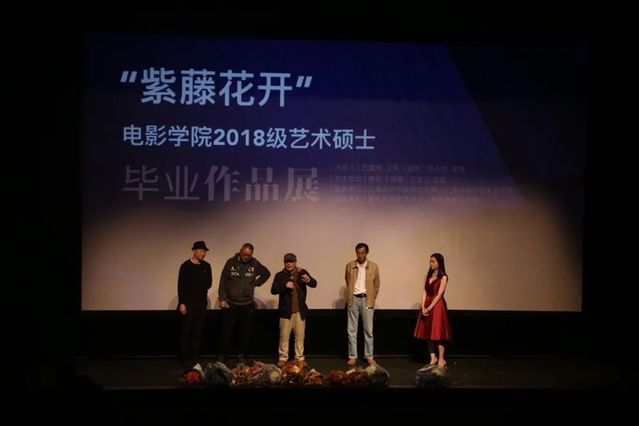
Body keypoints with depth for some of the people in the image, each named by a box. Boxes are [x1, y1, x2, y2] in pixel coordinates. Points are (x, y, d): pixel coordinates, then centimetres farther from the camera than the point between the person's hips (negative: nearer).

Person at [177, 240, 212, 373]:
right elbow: (181, 286, -9)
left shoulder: (206, 266, 6)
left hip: (201, 304, 4)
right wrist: (182, 303, -13)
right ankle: (186, 361, 8)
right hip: (188, 303, -4)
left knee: (197, 332, 5)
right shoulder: (186, 266, -6)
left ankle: (195, 360, 10)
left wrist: (200, 290, -4)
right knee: (186, 332, 1)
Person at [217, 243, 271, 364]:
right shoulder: (231, 262, -4)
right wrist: (222, 299, -8)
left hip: (247, 304, 2)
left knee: (246, 331, 6)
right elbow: (223, 281, -3)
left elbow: (267, 273, 16)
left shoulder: (255, 264, 0)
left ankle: (242, 355, 18)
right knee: (226, 330, 3)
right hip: (230, 304, -2)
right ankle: (222, 354, 15)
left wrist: (256, 283, 4)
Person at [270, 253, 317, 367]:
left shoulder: (302, 273, 3)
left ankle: (300, 358, 17)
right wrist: (285, 285, -23)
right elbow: (273, 290, -7)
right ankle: (283, 358, 11)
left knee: (300, 336, 7)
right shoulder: (280, 275, 1)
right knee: (284, 336, 2)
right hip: (286, 310, -1)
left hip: (300, 310, 1)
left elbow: (314, 284, -8)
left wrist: (309, 280, -31)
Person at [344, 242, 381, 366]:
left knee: (368, 330, 3)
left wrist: (372, 299, 4)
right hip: (353, 299, 1)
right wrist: (349, 298, 9)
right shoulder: (349, 265, 3)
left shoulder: (373, 266, 1)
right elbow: (348, 283, 12)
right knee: (352, 329, 2)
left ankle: (369, 356, 10)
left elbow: (376, 285, 7)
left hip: (367, 299, -1)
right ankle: (352, 356, 8)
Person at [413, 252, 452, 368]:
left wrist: (429, 308, -15)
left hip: (437, 306, -6)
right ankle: (433, 358, 15)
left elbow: (439, 295, -12)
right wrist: (423, 307, -7)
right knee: (428, 333, 7)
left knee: (438, 332, -5)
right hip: (427, 306, 6)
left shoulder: (443, 277, -6)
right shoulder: (428, 276, 12)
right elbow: (424, 292, 5)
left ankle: (441, 360, 2)